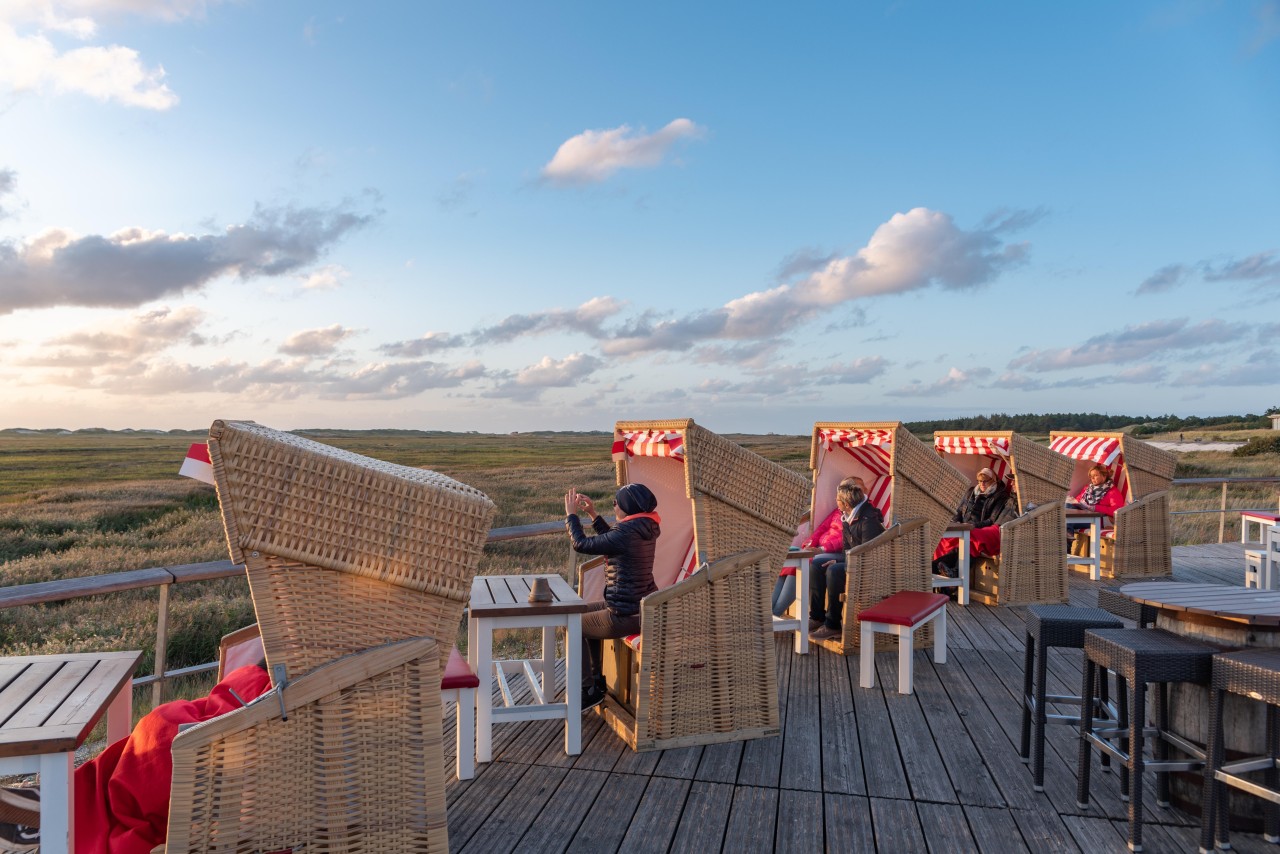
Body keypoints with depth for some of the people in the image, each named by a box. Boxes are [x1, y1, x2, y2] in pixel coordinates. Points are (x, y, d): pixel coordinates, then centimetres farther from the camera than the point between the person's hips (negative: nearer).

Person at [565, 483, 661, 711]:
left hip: (627, 616, -9)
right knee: (588, 616, 29)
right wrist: (593, 514, 18)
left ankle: (588, 690, 19)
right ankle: (596, 680, 36)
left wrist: (571, 514, -3)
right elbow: (611, 540, 21)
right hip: (644, 608, 9)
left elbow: (581, 544, -17)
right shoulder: (645, 529, 4)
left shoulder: (627, 533, -24)